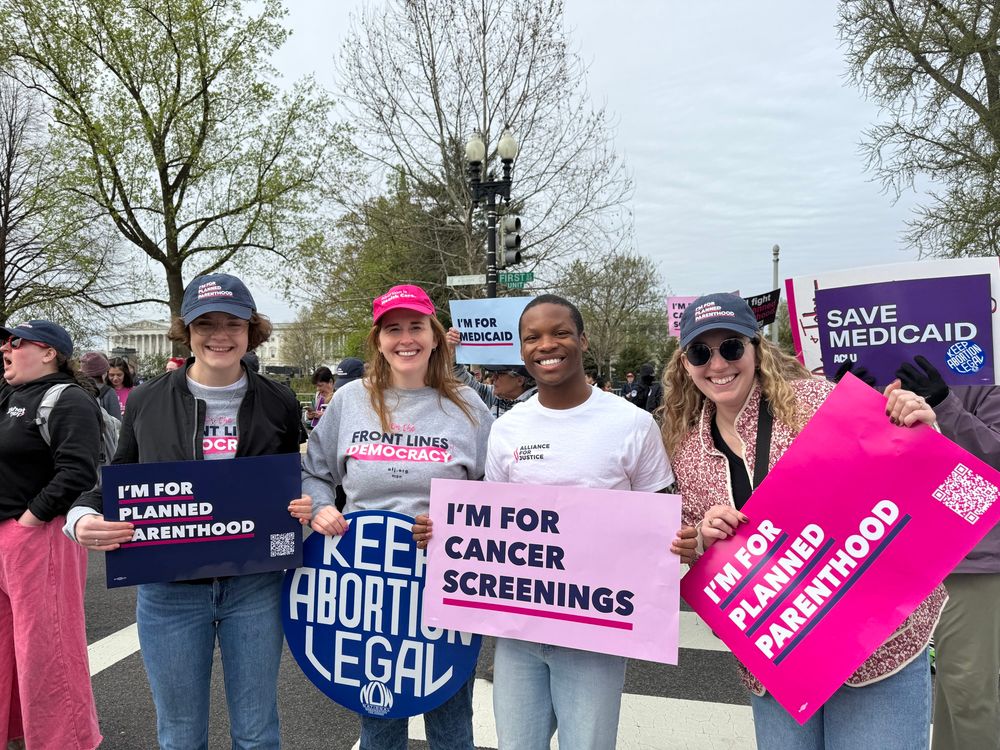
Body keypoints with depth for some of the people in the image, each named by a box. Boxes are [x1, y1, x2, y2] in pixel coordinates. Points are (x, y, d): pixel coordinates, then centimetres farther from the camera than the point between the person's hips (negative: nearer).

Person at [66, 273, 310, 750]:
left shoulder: (279, 404, -2)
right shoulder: (146, 402, -2)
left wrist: (308, 508, -12)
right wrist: (83, 518, -13)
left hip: (254, 585, 0)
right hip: (169, 590, 1)